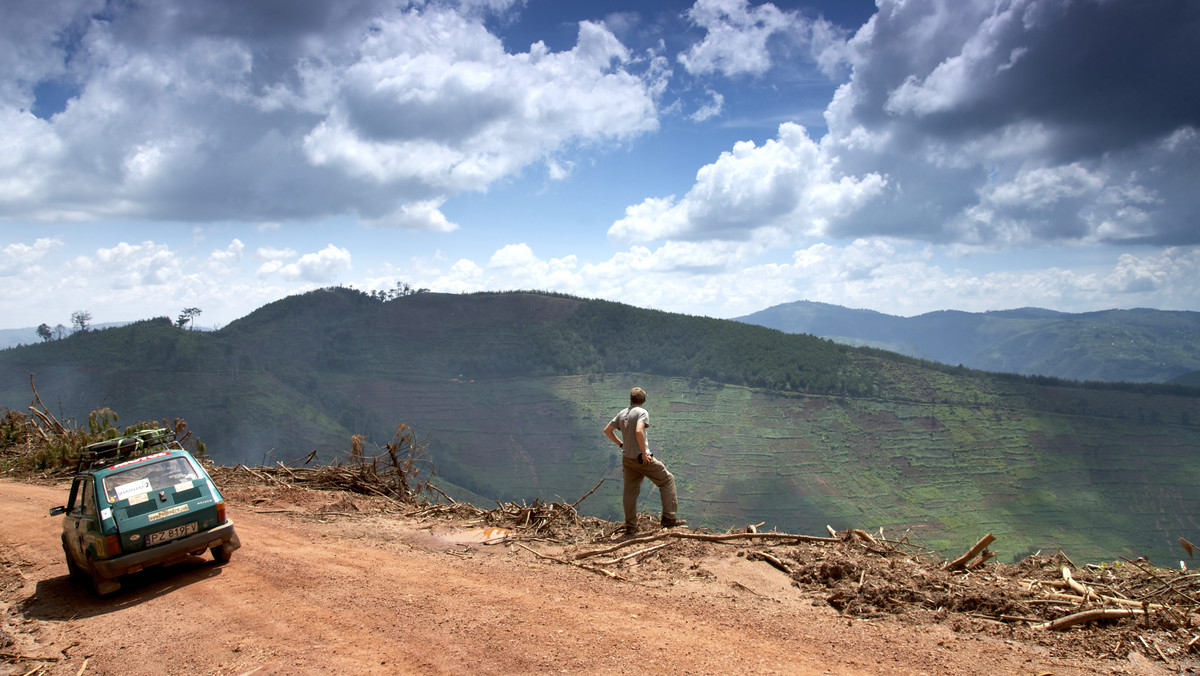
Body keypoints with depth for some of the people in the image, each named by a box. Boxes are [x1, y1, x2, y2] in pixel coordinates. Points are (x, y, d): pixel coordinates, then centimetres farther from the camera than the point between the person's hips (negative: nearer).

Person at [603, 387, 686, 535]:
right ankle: (669, 517, 0)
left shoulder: (622, 414, 12)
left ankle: (630, 526, 12)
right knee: (667, 480, 4)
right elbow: (639, 431, -25)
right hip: (640, 457, -7)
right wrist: (644, 453, -18)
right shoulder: (642, 412, -9)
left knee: (630, 491, 11)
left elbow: (607, 431, 16)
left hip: (627, 458, 7)